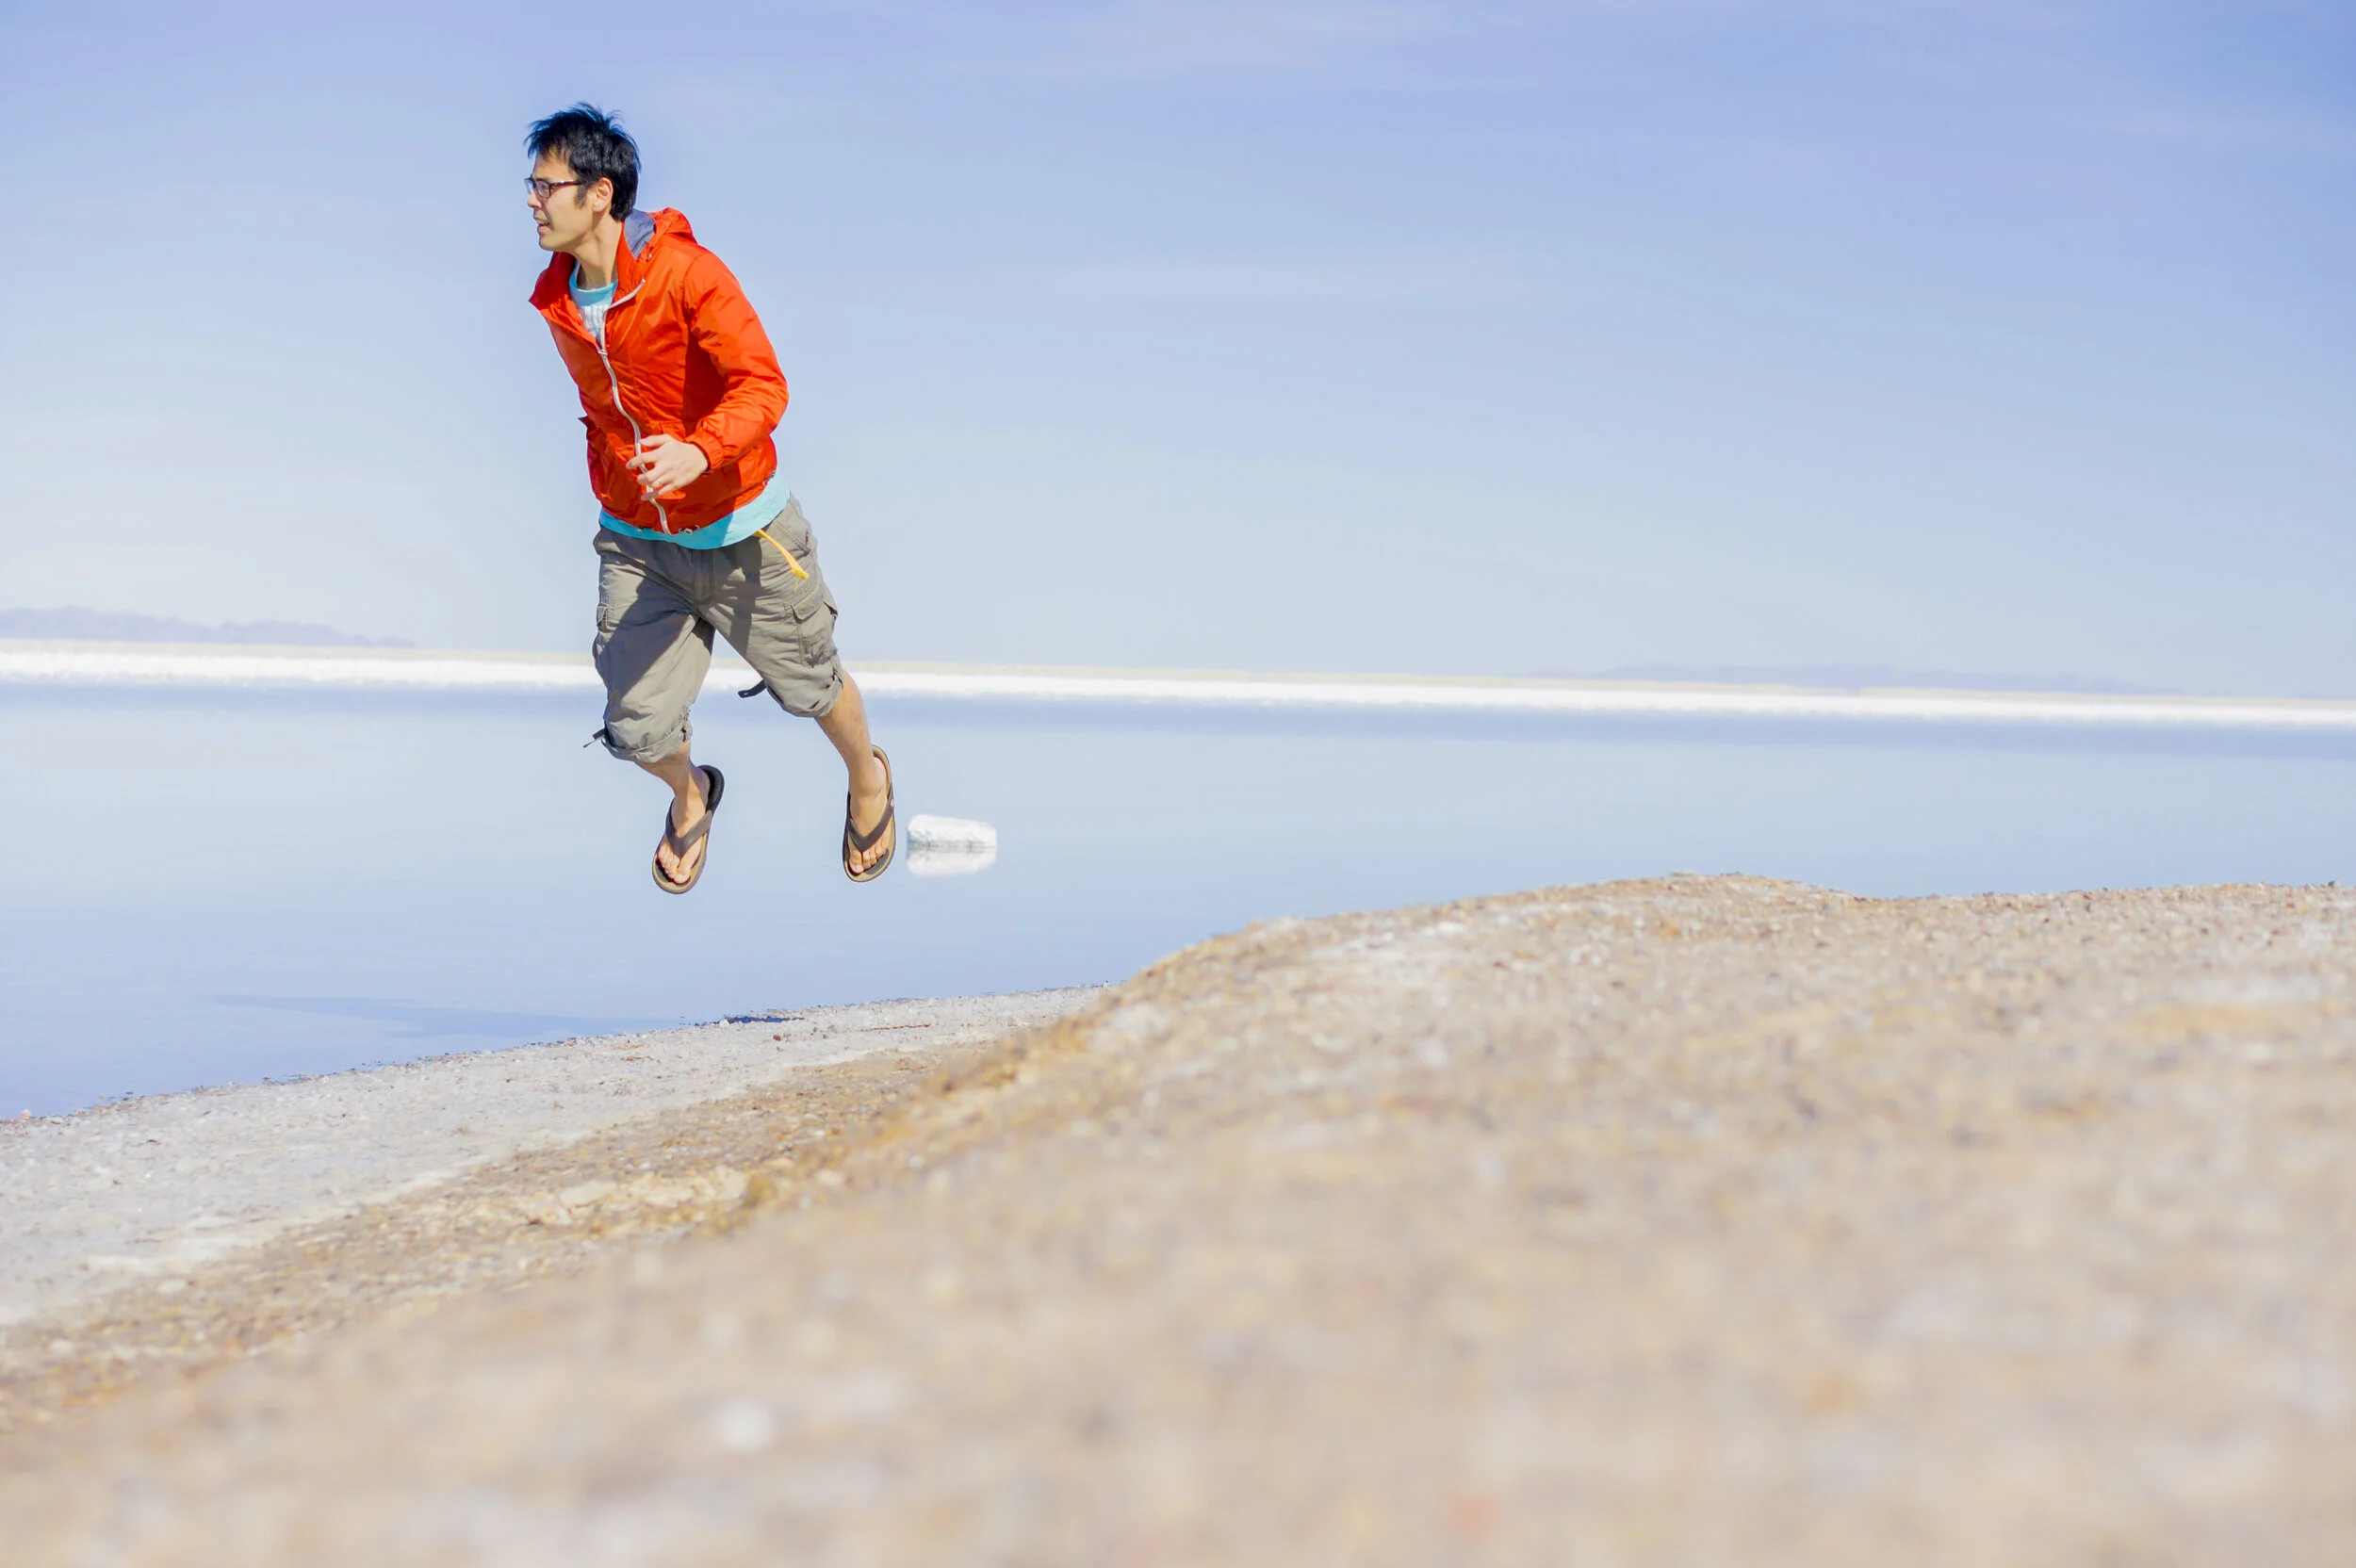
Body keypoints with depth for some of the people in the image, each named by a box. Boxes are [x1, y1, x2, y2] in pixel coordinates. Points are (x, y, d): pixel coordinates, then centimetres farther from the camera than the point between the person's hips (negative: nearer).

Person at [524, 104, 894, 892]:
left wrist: (700, 451, -46)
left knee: (807, 682, 15)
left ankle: (867, 777, 49)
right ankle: (690, 795, 35)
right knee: (637, 728, -2)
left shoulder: (687, 273, -22)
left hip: (738, 534, -4)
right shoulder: (557, 300, -3)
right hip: (634, 543, 4)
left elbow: (763, 386, -28)